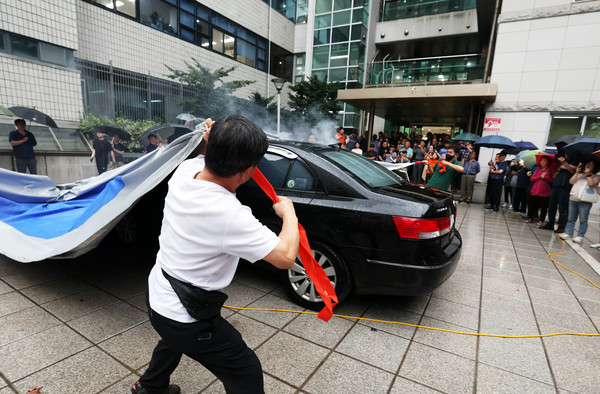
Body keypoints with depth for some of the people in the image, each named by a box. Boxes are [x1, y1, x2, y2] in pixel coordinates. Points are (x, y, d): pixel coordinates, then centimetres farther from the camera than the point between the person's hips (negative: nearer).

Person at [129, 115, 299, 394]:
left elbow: (205, 160, 14)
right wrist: (288, 212, -15)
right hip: (184, 315, -8)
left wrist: (214, 143, -6)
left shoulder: (185, 171, -12)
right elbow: (285, 256, -30)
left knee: (174, 339, 38)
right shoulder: (229, 216, -36)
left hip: (157, 294, 9)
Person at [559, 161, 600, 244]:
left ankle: (580, 236, 2)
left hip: (585, 201, -4)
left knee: (583, 220, -3)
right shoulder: (580, 175, 20)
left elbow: (591, 184, -11)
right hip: (573, 199, 4)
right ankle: (568, 233, 15)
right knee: (571, 218, 9)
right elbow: (571, 181, 6)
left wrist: (588, 173, -6)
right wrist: (577, 172, 1)